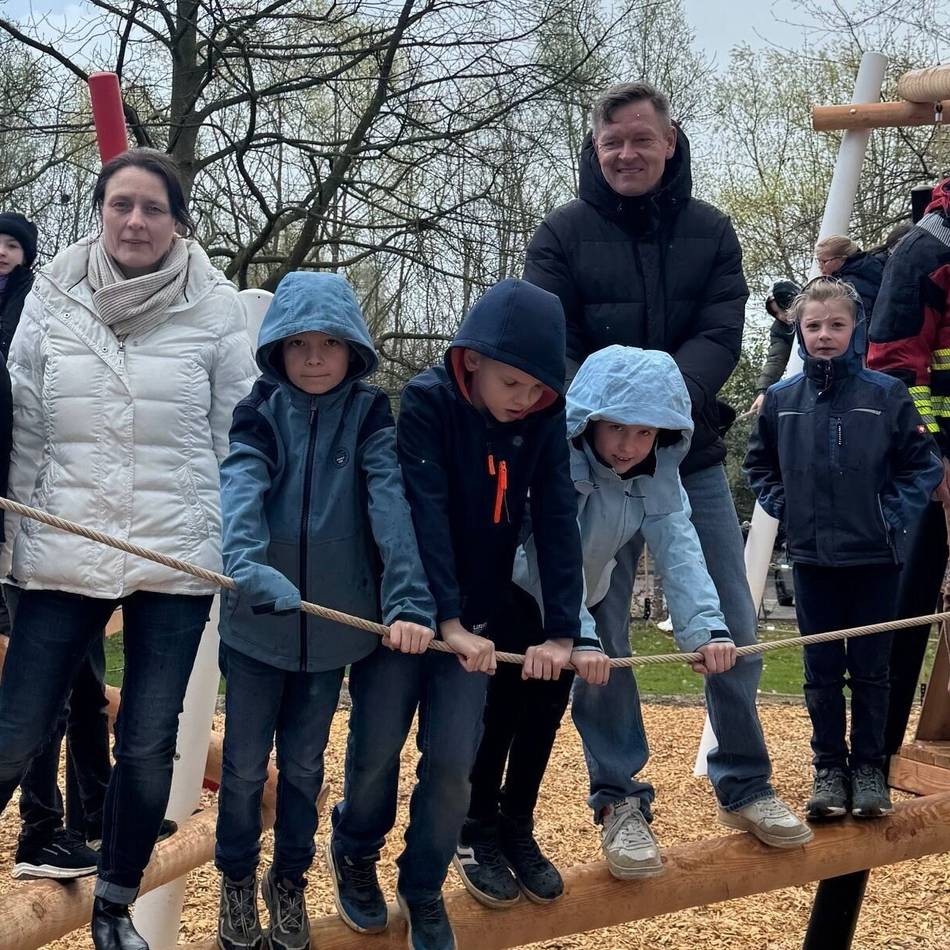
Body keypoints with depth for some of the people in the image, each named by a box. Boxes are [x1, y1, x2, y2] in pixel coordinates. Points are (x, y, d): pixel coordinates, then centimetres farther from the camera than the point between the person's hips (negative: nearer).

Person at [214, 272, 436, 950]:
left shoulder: (371, 416, -5)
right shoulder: (259, 415, -5)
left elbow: (393, 506, -18)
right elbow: (240, 491, -23)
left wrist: (410, 600, -31)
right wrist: (245, 565, -43)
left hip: (333, 625, 0)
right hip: (256, 624, 0)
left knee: (304, 764, 14)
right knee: (245, 764, 10)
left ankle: (289, 883, 35)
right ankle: (237, 882, 33)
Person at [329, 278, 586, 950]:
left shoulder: (543, 422, -5)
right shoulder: (427, 402, -16)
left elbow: (558, 523, -9)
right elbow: (425, 514, -23)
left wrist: (562, 630, -17)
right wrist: (445, 617, -29)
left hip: (476, 616, 3)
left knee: (452, 761, -1)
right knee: (377, 749, 5)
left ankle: (423, 889, 21)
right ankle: (354, 852, 35)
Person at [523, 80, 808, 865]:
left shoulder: (710, 231, 3)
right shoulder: (562, 234, -2)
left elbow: (720, 336, -7)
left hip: (693, 456, 2)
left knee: (733, 624, 6)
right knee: (600, 635, 3)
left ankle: (745, 781, 25)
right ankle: (616, 794, 19)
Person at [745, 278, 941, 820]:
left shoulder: (887, 394, -8)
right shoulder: (782, 399, 0)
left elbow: (924, 465, -1)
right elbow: (760, 464, 15)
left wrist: (894, 515, -10)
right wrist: (784, 507, 3)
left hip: (875, 557, -2)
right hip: (812, 557, 2)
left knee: (870, 670, 8)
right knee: (822, 671, 9)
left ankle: (870, 767, 21)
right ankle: (830, 767, 20)